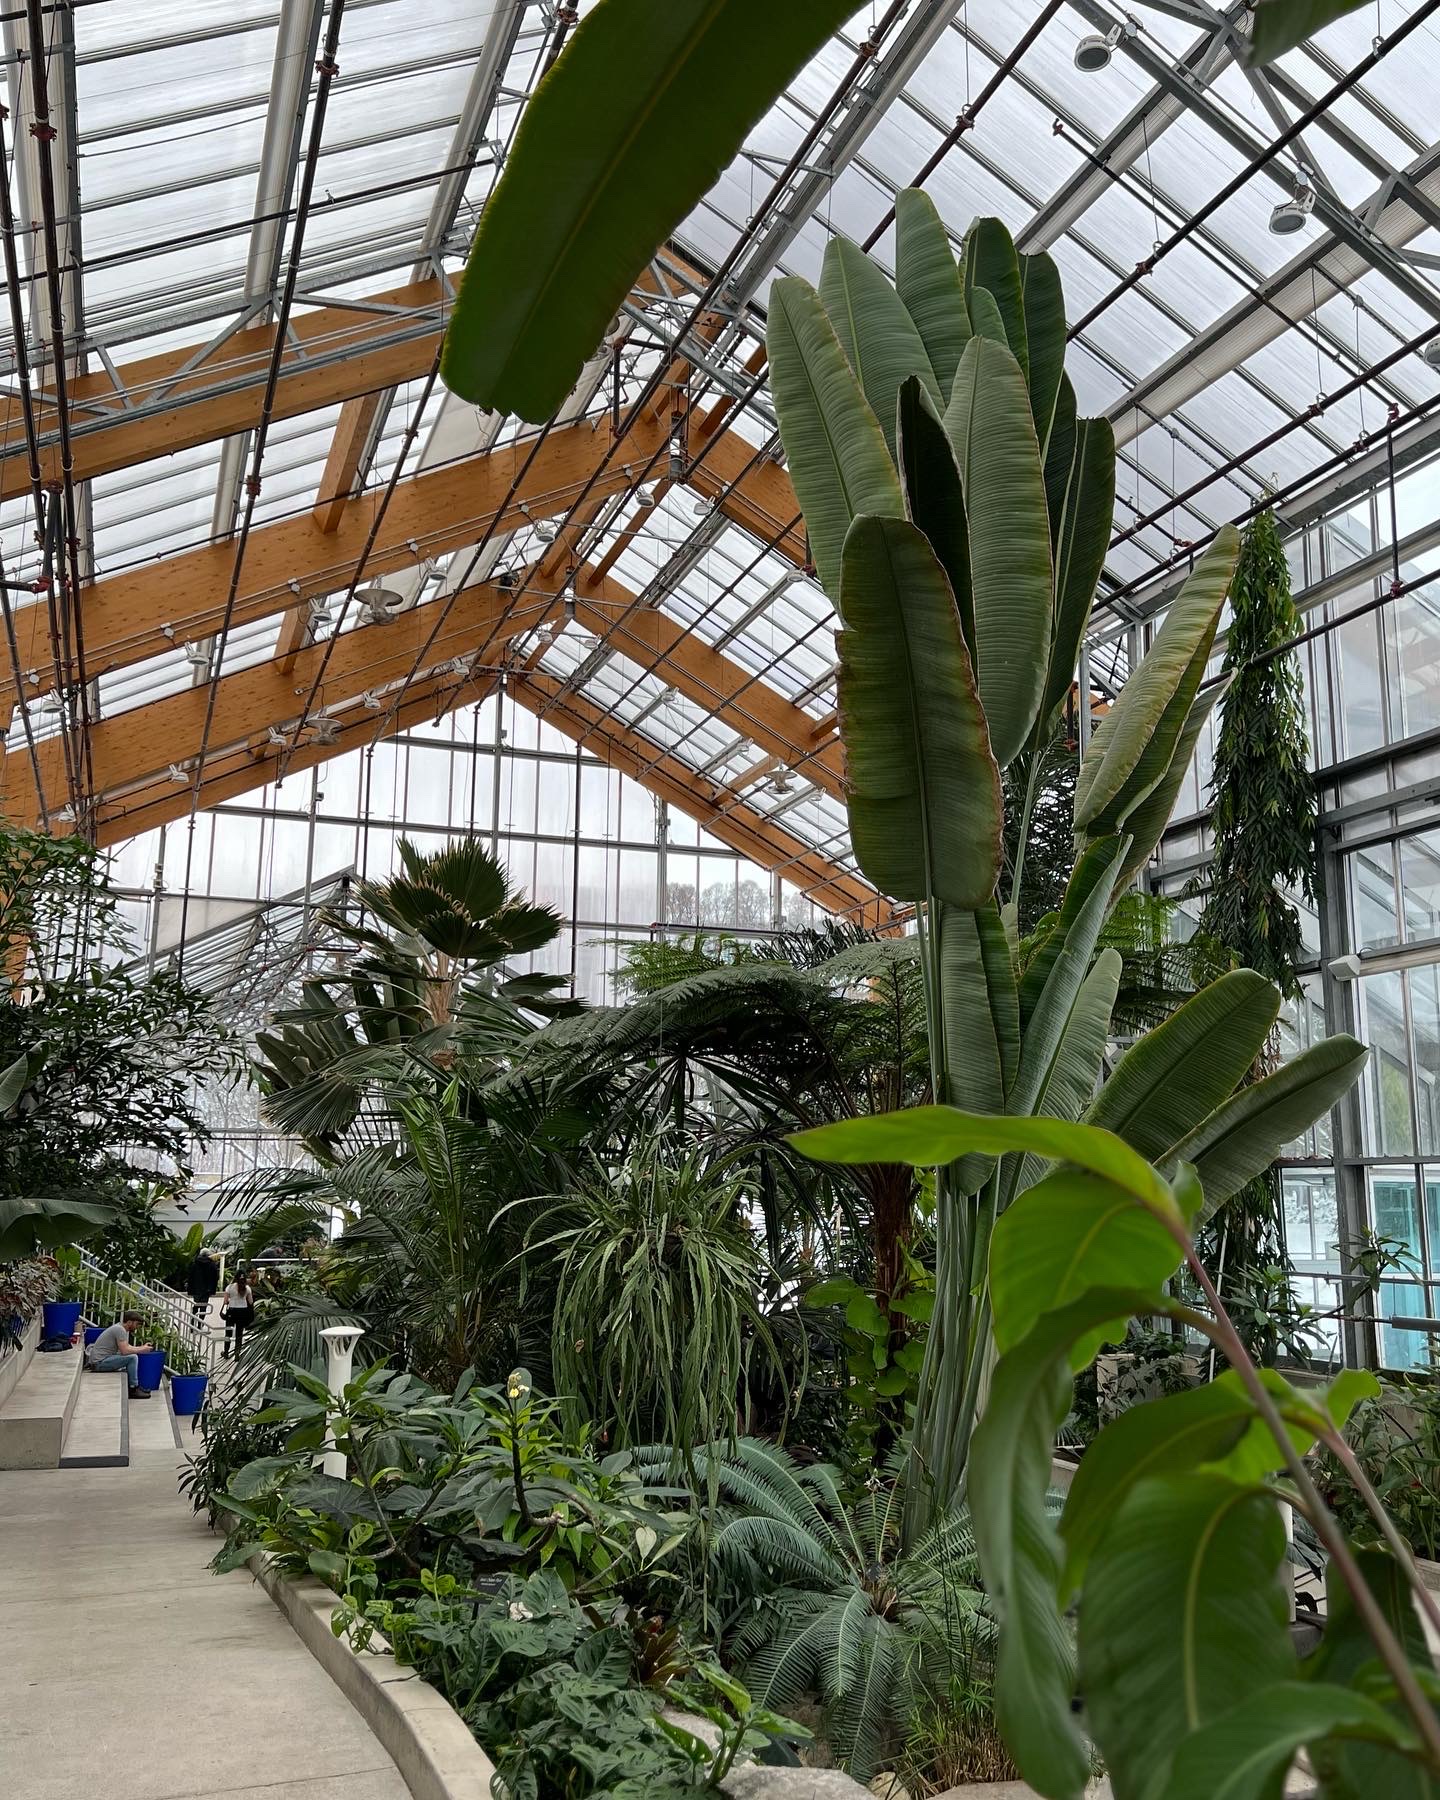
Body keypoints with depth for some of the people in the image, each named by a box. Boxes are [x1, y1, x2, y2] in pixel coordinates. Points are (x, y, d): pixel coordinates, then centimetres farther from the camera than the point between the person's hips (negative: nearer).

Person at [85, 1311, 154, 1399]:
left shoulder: (121, 1328, 12)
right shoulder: (120, 1330, -19)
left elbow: (126, 1347, 22)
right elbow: (124, 1351, -24)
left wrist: (142, 1347, 11)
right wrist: (142, 1350, -12)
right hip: (99, 1362, -11)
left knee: (133, 1356, 19)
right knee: (133, 1358, -20)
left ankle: (136, 1386, 22)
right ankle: (133, 1390, -9)